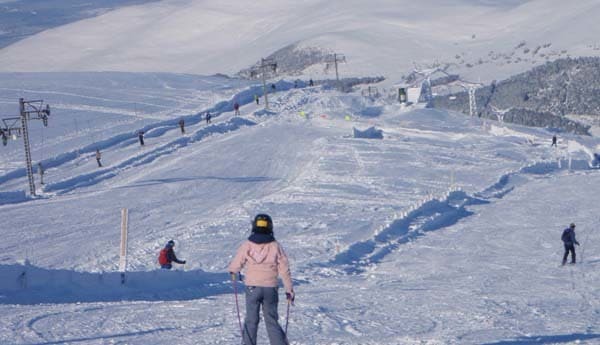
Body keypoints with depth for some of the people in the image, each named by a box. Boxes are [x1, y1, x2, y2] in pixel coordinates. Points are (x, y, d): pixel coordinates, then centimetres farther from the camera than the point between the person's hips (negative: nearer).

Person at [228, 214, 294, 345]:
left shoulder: (246, 245, -7)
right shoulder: (275, 246, -6)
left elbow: (236, 263, 3)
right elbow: (284, 269, -2)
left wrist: (232, 272, 27)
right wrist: (289, 289, 7)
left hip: (252, 287, -1)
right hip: (271, 288, 1)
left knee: (251, 320, 12)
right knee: (272, 320, 9)